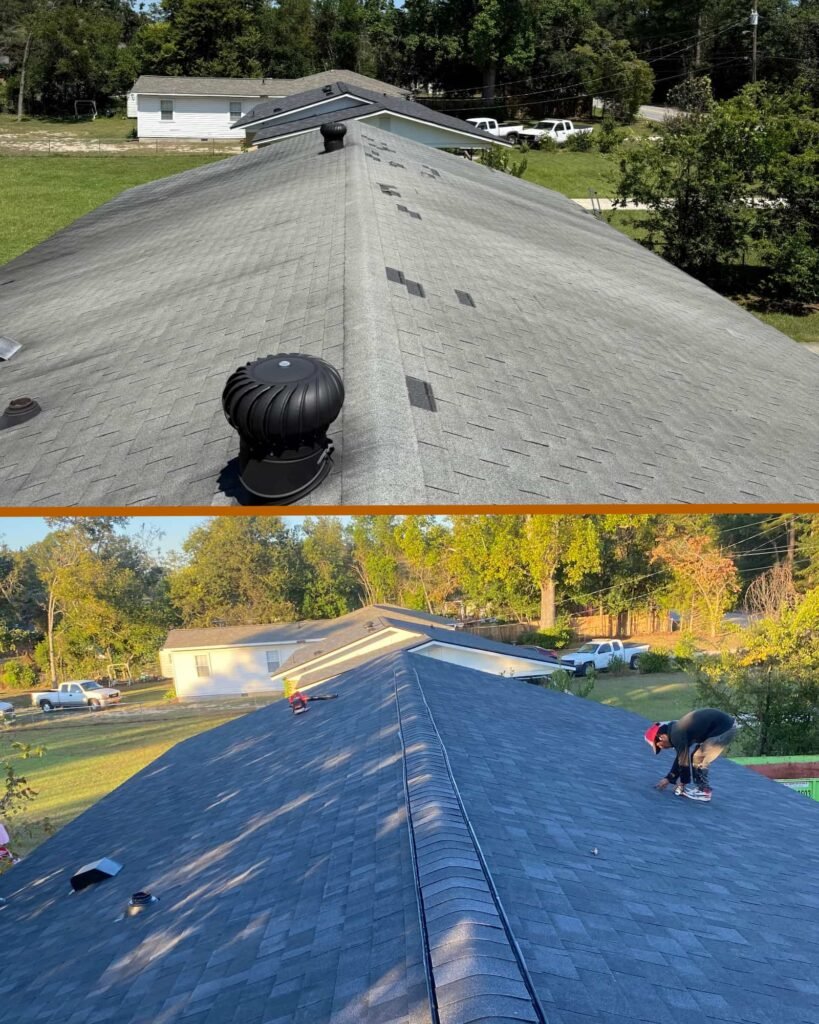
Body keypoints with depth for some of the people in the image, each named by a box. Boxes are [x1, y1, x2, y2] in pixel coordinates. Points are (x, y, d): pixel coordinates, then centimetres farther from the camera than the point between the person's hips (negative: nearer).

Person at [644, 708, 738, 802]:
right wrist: (669, 778, 27)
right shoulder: (677, 730, 14)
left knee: (697, 758, -5)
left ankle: (703, 791, 4)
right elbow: (681, 757, 23)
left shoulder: (677, 735, -16)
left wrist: (682, 782, 4)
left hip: (725, 729, -10)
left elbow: (684, 759, -10)